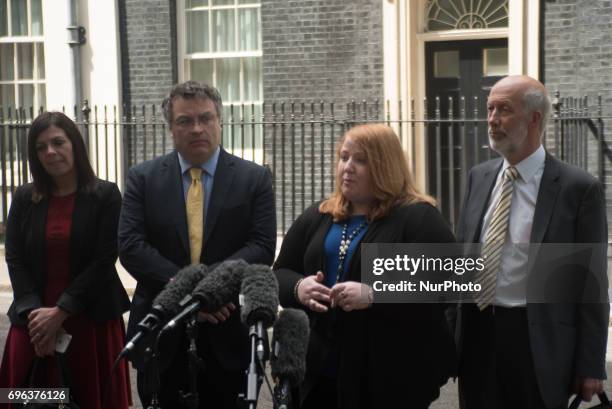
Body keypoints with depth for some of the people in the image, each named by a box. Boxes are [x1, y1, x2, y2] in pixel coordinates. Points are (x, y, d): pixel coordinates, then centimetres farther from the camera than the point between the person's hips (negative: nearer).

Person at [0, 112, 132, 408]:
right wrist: (35, 314, -11)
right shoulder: (24, 198, 8)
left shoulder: (105, 195, -3)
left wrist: (60, 312, -12)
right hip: (34, 322, 3)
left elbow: (104, 260, -8)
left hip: (92, 321, -3)